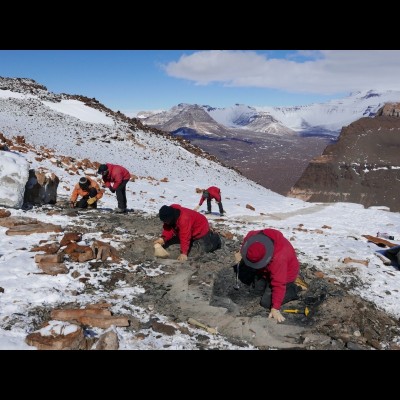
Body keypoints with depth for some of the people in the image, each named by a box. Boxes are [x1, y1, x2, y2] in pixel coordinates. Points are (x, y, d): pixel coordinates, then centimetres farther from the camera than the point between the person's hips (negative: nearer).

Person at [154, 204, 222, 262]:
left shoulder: (184, 219, -43)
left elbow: (185, 237, -43)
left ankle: (215, 238, 15)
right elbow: (168, 228, -14)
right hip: (192, 230, 9)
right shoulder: (170, 215, -17)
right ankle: (209, 234, 35)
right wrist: (163, 238, -32)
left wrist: (183, 253, -43)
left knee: (204, 249, -13)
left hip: (200, 228, -9)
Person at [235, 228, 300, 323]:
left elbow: (278, 284, -38)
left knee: (266, 302, -6)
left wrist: (275, 308, -33)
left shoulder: (279, 259, -46)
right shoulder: (254, 236, -30)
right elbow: (247, 239, -2)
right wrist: (241, 253, -10)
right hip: (268, 268, 7)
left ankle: (293, 290, 5)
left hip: (284, 273, -7)